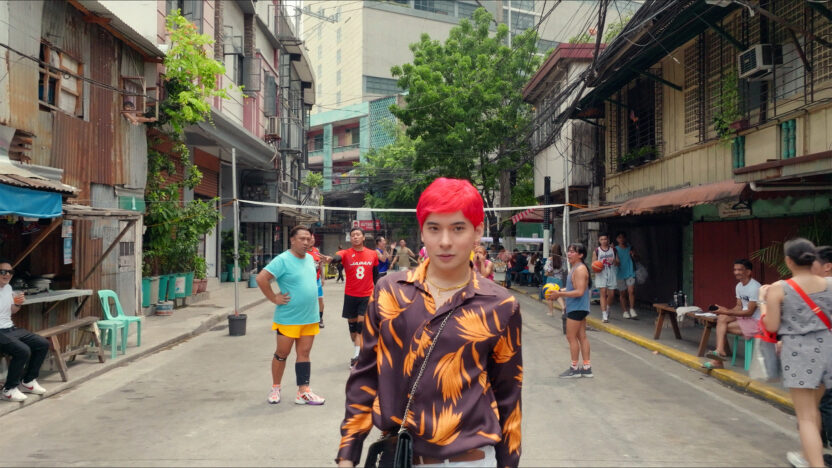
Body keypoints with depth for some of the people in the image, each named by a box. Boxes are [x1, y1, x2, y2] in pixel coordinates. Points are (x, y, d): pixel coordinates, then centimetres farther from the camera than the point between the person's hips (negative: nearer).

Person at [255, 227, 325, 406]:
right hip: (288, 318, -6)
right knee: (282, 354, 7)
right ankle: (275, 388, 23)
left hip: (310, 317, 6)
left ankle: (303, 391, 13)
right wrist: (274, 298, -18)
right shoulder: (283, 260, -15)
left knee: (304, 354, 8)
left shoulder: (310, 259, 9)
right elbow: (261, 278, -21)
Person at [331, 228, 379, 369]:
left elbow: (376, 275, 11)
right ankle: (358, 352, 28)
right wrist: (330, 258, -53)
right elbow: (338, 257, -29)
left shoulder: (373, 254, 2)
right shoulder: (346, 253, -5)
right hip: (350, 295, 1)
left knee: (361, 323, -8)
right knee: (352, 323, 10)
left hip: (367, 295, -1)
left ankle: (357, 356, -9)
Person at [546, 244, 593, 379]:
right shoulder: (574, 268, 15)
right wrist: (559, 291, 10)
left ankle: (574, 368, 5)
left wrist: (559, 294, -22)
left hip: (576, 308, -10)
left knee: (571, 337, -3)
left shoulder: (580, 270, -18)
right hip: (578, 308, 10)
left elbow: (579, 292, -24)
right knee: (582, 337, 11)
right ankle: (587, 368, 16)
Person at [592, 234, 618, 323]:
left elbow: (618, 262, 11)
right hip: (601, 274, -2)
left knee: (611, 294, 4)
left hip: (612, 273, 2)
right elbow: (593, 264, 7)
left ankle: (607, 309, 34)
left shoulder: (613, 249, 9)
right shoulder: (596, 251, 4)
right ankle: (604, 315, -9)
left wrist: (614, 261, -11)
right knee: (603, 293, -10)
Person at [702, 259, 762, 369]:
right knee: (722, 318, -14)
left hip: (756, 322, -8)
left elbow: (750, 312, -20)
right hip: (745, 317, 8)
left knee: (723, 327, -17)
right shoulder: (739, 286, 9)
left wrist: (727, 312, -22)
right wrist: (724, 311, -8)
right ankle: (720, 351, -20)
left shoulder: (754, 287, -19)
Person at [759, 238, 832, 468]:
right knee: (813, 407, 24)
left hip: (798, 352, -5)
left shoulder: (778, 289, -10)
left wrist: (763, 302, 5)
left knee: (806, 416, 0)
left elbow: (772, 326, -8)